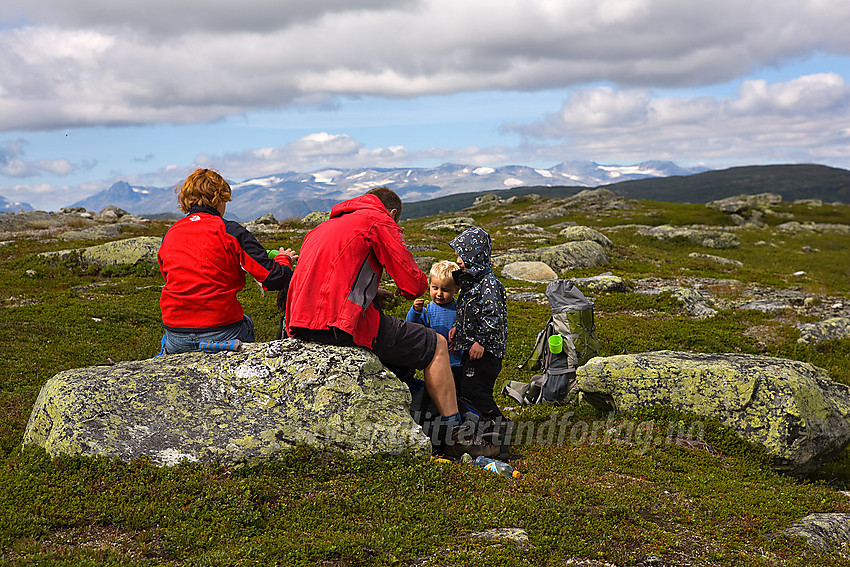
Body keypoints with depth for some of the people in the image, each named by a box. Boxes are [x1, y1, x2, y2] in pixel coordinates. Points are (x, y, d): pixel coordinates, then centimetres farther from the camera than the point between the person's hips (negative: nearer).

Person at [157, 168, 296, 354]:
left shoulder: (169, 236, 6)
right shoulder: (230, 231, -8)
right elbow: (274, 279, -10)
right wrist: (284, 259, 13)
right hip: (221, 334, -3)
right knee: (246, 323, 29)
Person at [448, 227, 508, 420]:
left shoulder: (489, 283, -18)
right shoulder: (470, 279, 12)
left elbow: (493, 316, -24)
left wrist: (481, 341, -24)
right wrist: (457, 327, 18)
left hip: (486, 349, -10)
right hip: (471, 346, 10)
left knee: (473, 389, -12)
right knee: (463, 389, 13)